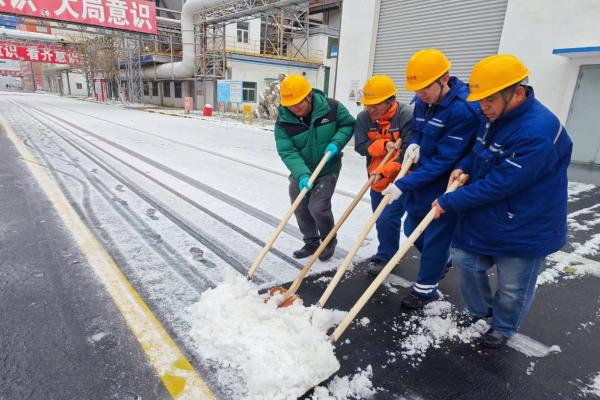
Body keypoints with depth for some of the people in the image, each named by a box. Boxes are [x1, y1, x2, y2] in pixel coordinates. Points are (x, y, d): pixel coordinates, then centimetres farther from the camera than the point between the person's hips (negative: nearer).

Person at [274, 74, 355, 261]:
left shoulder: (331, 107, -18)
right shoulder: (283, 122, -17)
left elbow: (348, 124, -3)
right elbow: (287, 152, -22)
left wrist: (336, 143, -21)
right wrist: (302, 175, -37)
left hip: (327, 170, -3)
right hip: (301, 172, 3)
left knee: (318, 208, -12)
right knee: (300, 209, 10)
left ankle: (329, 241, 17)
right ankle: (311, 242, 33)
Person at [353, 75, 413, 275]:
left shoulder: (406, 116, -19)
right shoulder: (364, 118, -4)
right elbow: (361, 146, -10)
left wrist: (385, 171, -30)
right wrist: (384, 145, -25)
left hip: (400, 180, -6)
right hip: (377, 179, 6)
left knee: (387, 219, -12)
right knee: (380, 219, 16)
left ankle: (385, 257, 11)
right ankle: (387, 252, 38)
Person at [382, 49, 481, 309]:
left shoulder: (464, 110, -25)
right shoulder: (422, 101, 0)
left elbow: (443, 160, -26)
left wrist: (403, 184, -27)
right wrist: (414, 144, -8)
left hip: (445, 186, -8)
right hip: (420, 180, 8)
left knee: (435, 236, 6)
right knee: (412, 229, 20)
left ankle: (426, 288, 28)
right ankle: (442, 261, 48)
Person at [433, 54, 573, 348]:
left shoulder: (538, 132, -31)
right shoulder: (498, 116, -2)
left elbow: (498, 185, -31)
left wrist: (448, 202, -23)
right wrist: (463, 167, -3)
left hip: (524, 231, -8)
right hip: (483, 221, 8)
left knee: (512, 289, 13)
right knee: (466, 262, 19)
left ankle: (502, 328, 41)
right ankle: (479, 310, 44)